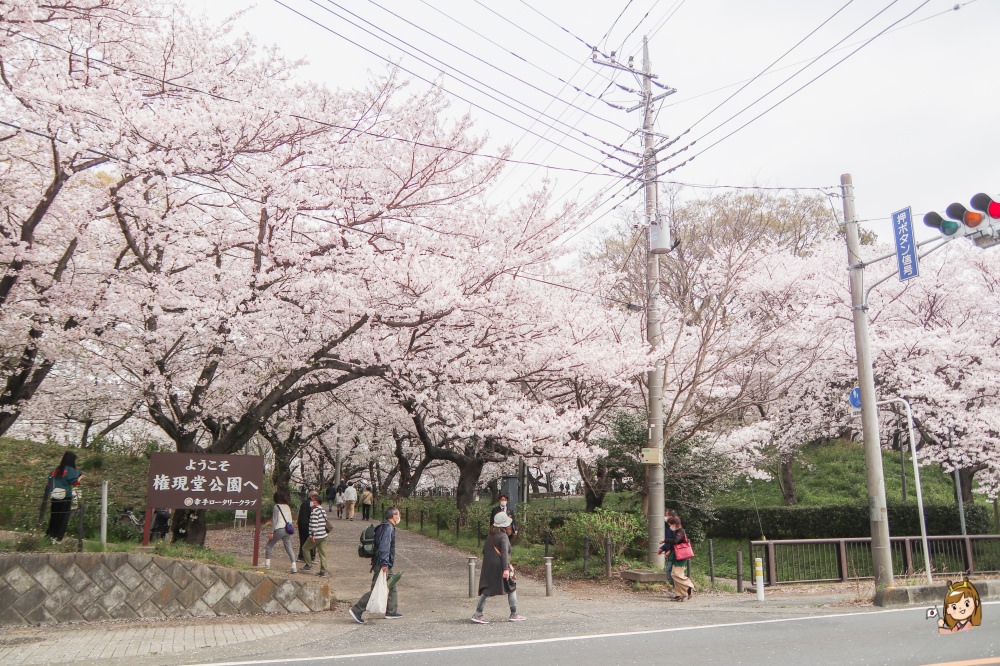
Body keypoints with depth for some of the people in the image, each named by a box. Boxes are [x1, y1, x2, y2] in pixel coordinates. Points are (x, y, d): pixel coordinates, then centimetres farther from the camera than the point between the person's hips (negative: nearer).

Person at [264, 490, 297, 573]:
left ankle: (267, 565, 11)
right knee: (289, 548, 5)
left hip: (279, 529, -6)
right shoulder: (288, 507, 13)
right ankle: (294, 568, -4)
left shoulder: (276, 507, -5)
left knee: (268, 546, 12)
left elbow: (274, 520, -8)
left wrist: (271, 532, -6)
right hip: (287, 530, 6)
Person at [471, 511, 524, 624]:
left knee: (486, 590, 7)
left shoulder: (490, 536, 13)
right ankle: (514, 614, 16)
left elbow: (484, 550, 18)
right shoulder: (503, 536, -10)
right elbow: (504, 553, -21)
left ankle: (477, 614, -3)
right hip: (499, 567, -7)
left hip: (488, 567, 7)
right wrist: (506, 569, -27)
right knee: (511, 589, 10)